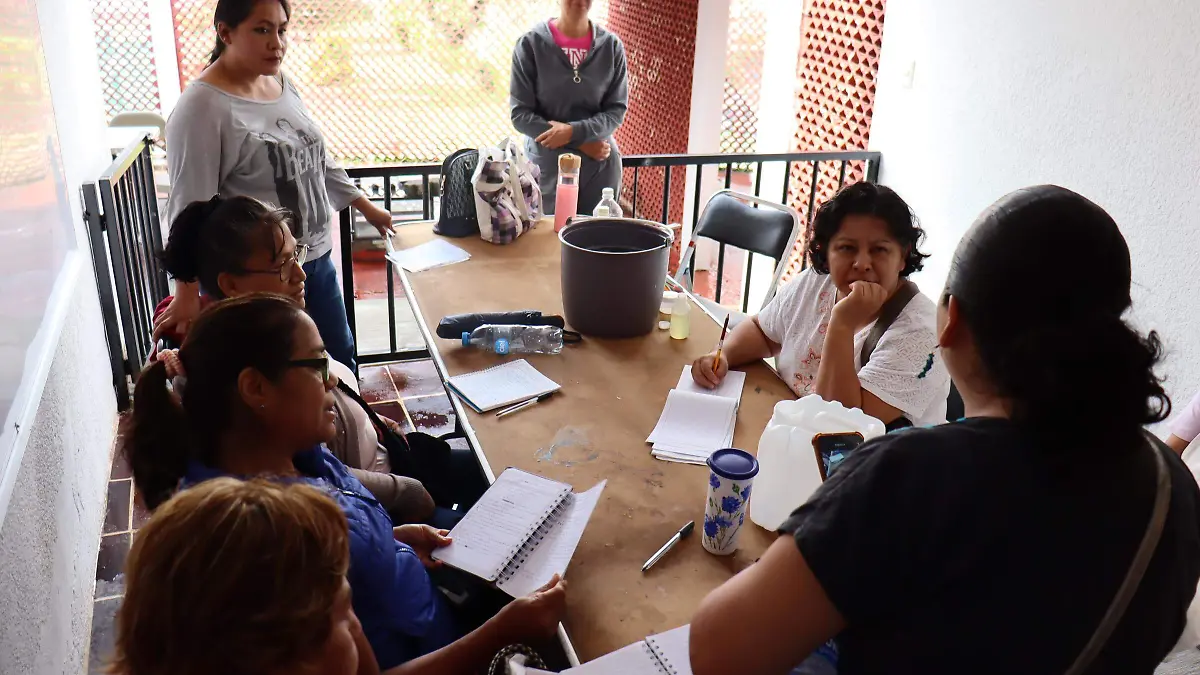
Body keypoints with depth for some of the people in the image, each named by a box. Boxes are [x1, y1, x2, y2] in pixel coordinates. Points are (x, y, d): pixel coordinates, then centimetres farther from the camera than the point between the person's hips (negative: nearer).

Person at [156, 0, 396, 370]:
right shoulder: (201, 108, -19)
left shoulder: (284, 85, 5)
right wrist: (187, 295, -26)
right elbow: (190, 207, -22)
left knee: (341, 360, 20)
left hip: (317, 259, 8)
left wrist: (366, 207, 21)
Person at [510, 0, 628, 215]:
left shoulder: (611, 46, 0)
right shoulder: (530, 44, -6)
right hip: (547, 166, -2)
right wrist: (581, 142, -13)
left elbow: (617, 111, 0)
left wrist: (574, 131, -17)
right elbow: (520, 114, -7)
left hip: (601, 167, 2)